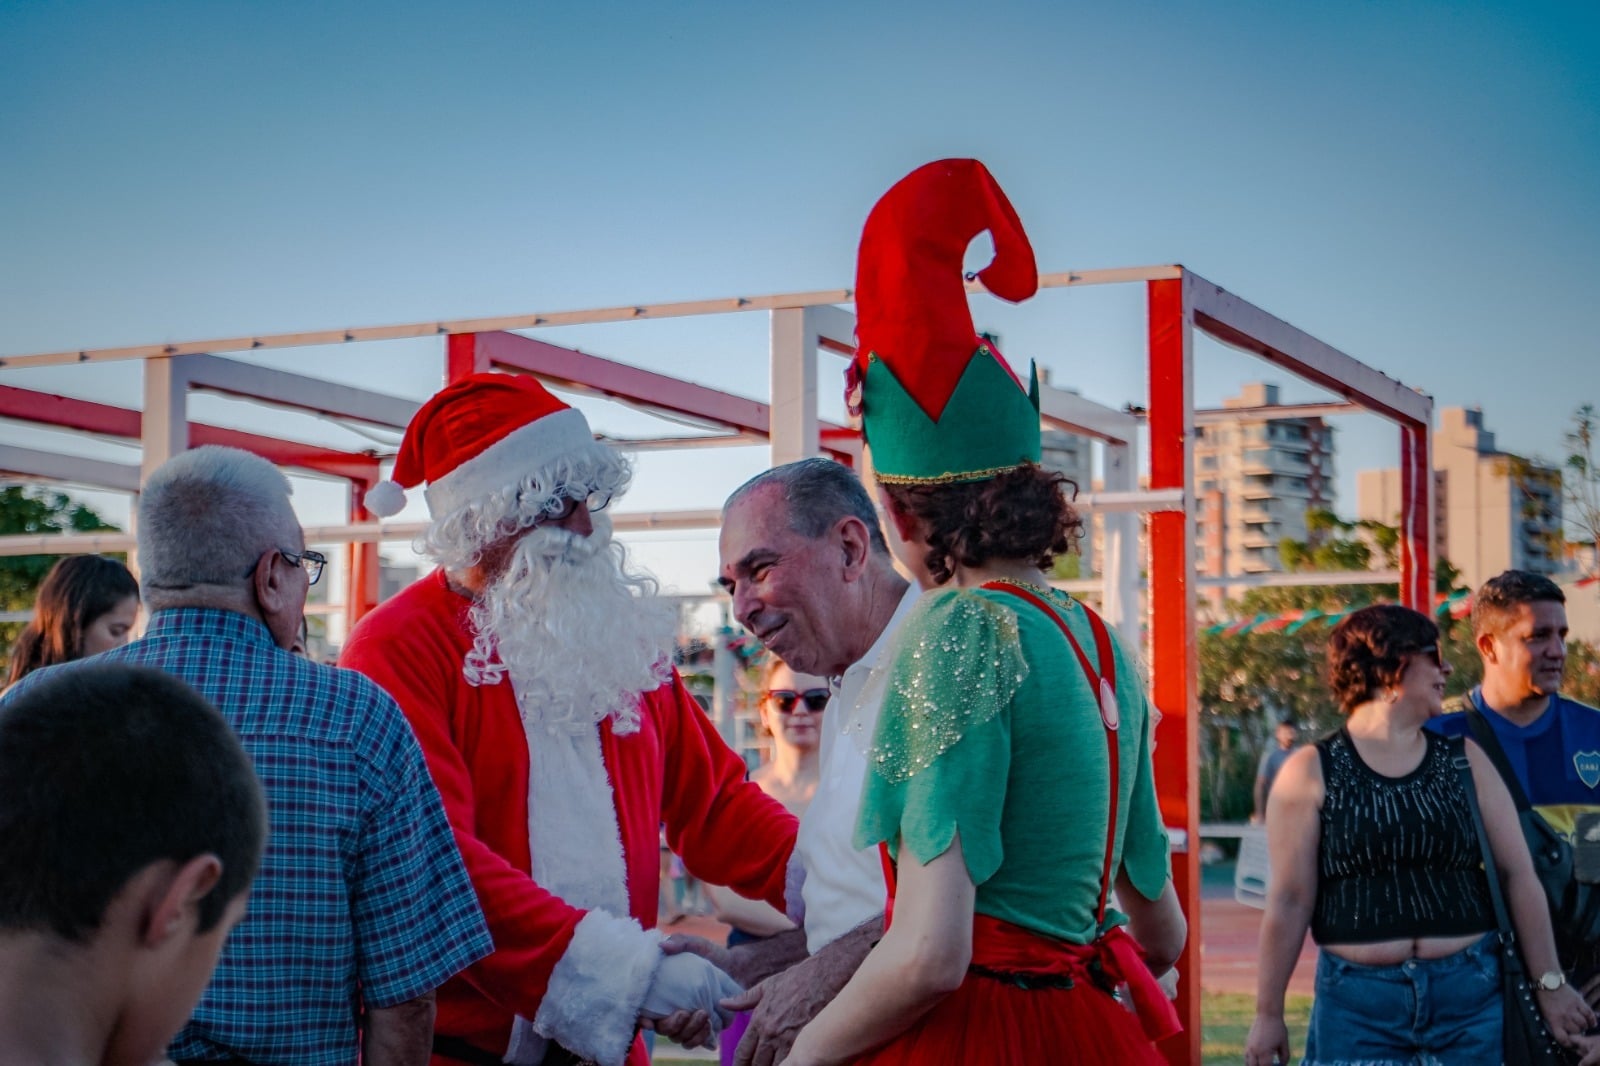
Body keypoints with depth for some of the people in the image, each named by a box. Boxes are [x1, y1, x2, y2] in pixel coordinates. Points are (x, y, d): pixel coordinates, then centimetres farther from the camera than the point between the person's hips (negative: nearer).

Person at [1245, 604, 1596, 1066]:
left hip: (1470, 993, 3)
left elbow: (1518, 873, 8)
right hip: (1358, 1001, -3)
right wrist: (1268, 1014, -1)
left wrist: (1549, 984, 5)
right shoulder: (1313, 772, -1)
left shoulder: (1463, 759, 9)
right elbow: (1289, 901, -2)